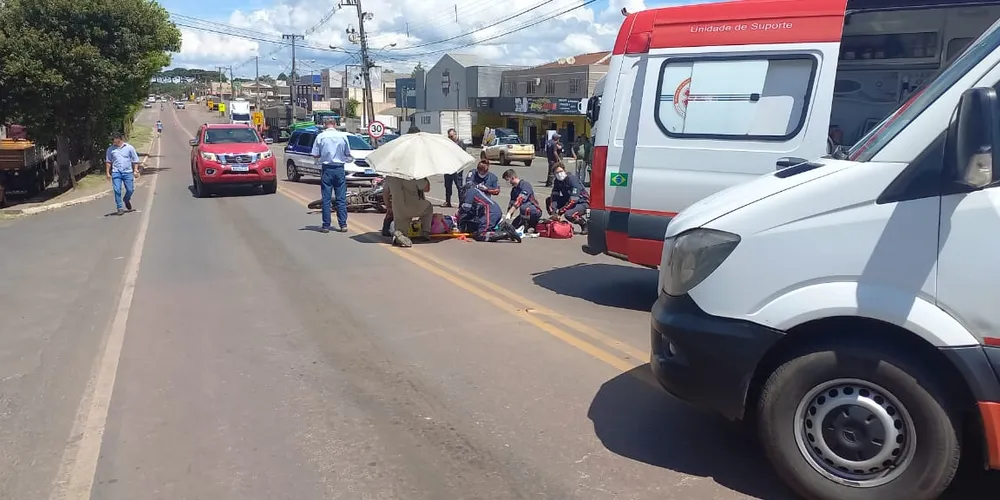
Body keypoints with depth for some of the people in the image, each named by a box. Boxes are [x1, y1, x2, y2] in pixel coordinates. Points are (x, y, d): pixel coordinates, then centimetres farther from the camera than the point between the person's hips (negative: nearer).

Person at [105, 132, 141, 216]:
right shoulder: (110, 149, 6)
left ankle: (126, 200, 33)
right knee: (117, 190, -7)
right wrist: (107, 173, 6)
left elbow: (135, 160, 7)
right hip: (116, 172, 1)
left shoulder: (129, 148, 3)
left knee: (130, 189, 0)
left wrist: (135, 170, -3)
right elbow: (108, 162, 12)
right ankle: (120, 208, 0)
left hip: (128, 172, -1)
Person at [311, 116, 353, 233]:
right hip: (339, 168, 1)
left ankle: (326, 225, 3)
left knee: (326, 199, 3)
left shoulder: (321, 136, -5)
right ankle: (343, 225, 5)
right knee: (341, 198, 5)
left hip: (327, 169, -1)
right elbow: (348, 154, 7)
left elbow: (315, 155, -3)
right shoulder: (343, 136, 0)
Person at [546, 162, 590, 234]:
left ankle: (584, 224, -7)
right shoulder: (557, 181, -2)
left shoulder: (573, 179, -25)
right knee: (548, 200, -3)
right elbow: (554, 197, -8)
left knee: (568, 214, -35)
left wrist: (560, 211, -33)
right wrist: (553, 212, -24)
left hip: (582, 202, -8)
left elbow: (573, 200, -31)